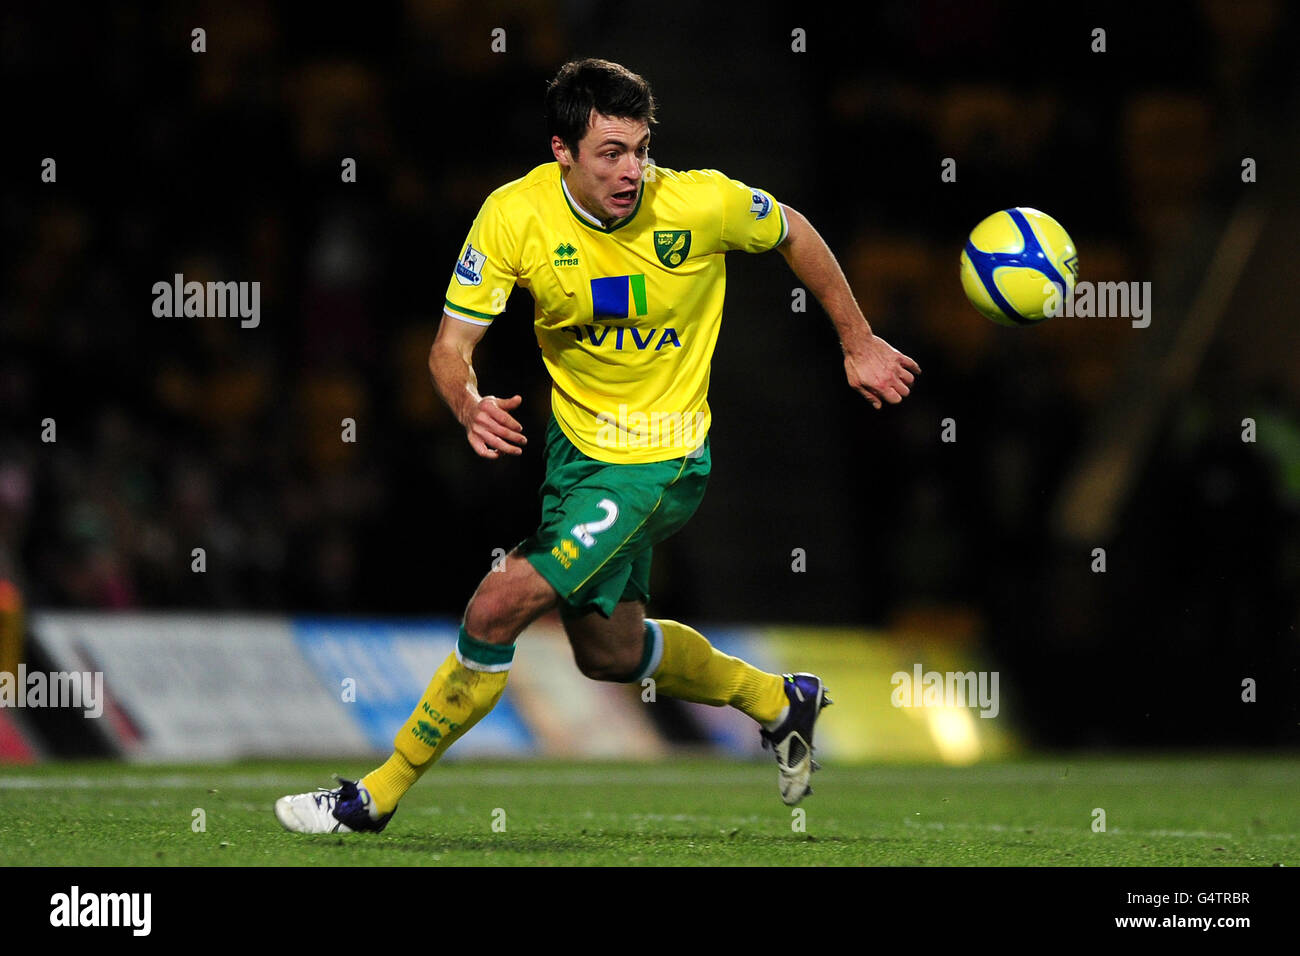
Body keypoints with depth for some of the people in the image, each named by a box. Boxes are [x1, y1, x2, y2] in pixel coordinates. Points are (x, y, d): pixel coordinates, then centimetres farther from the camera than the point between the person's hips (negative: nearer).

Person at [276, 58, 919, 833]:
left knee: (499, 607, -16)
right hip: (575, 443, 5)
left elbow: (793, 233, 0)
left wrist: (858, 343, 9)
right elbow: (452, 343, -12)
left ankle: (378, 796, -1)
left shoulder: (700, 204, -21)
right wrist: (470, 406, -35)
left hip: (659, 463, -5)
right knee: (609, 650, 22)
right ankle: (779, 703, 46)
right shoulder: (514, 216, -16)